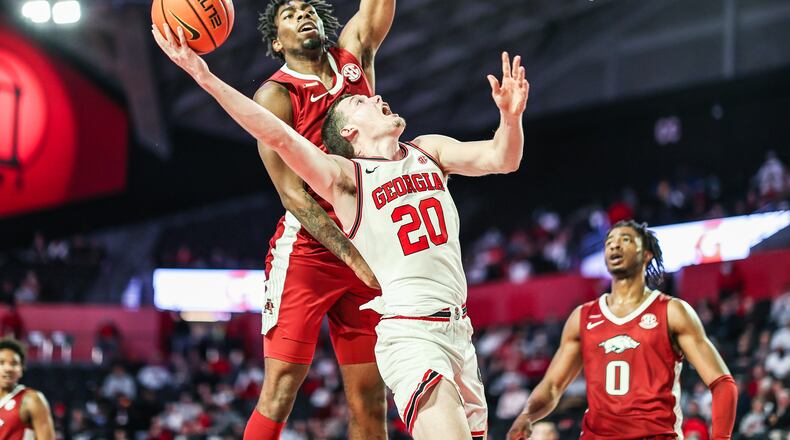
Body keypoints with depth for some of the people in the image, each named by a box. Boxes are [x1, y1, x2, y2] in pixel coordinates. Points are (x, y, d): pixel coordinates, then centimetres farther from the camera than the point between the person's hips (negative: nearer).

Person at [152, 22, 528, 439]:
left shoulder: (429, 151, 14)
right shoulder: (345, 176, -3)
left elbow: (501, 159, 3)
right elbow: (279, 137, -16)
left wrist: (511, 115, -19)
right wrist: (205, 77, -26)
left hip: (459, 329, 6)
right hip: (409, 333, -6)